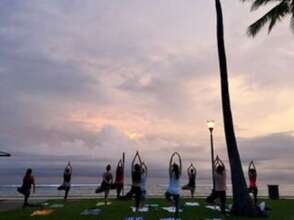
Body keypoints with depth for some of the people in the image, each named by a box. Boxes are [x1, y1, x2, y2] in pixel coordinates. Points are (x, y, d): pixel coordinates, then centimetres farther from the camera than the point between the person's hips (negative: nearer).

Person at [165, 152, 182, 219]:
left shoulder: (171, 174, -8)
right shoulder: (179, 174, -3)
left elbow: (170, 163, -9)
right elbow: (180, 164, 0)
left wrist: (172, 156, -8)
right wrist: (179, 156, 1)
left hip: (170, 191, -1)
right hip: (177, 192, 2)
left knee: (167, 195, 32)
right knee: (177, 206, 9)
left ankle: (171, 199, 1)